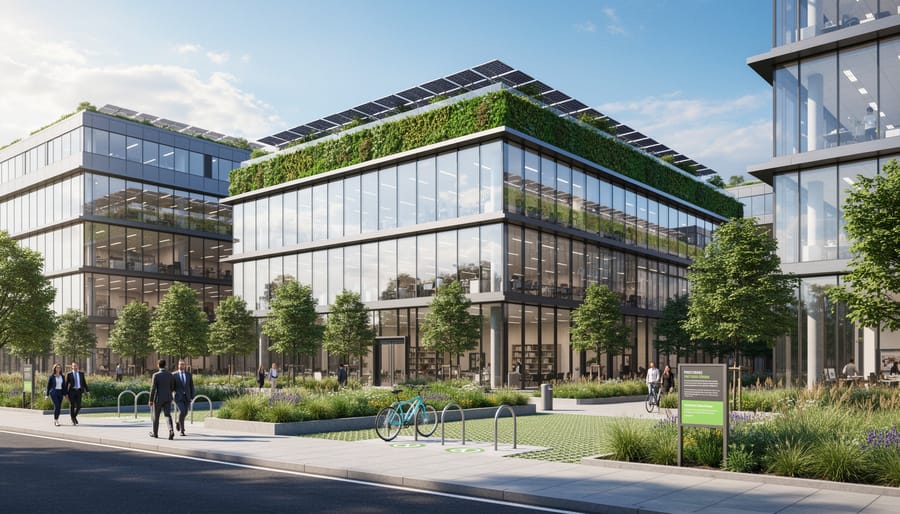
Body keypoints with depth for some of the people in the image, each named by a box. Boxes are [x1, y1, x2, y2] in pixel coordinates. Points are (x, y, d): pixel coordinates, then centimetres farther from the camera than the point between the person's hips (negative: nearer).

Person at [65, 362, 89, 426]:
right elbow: (66, 384, -1)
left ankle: (74, 416, 24)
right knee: (72, 406, -2)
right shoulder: (69, 374, -1)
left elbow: (84, 382, 11)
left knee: (78, 406, -4)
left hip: (79, 391, 2)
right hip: (71, 391, -2)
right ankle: (73, 420, 9)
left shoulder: (81, 373, 8)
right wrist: (66, 393, -7)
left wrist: (87, 391, 3)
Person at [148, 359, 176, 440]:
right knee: (168, 415, -1)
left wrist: (151, 400, -7)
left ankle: (155, 433, 27)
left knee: (156, 416, 14)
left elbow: (153, 388, -13)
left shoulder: (156, 375, -11)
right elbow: (172, 388, 10)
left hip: (158, 398, -3)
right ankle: (171, 431, -22)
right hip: (167, 398, 3)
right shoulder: (170, 375, 3)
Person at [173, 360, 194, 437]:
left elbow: (191, 386, 8)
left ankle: (178, 422, 43)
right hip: (178, 397, -4)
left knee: (184, 413, 9)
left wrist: (192, 397, 1)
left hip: (187, 397, 4)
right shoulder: (174, 375, -1)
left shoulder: (189, 375, 7)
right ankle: (182, 430, -10)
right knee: (181, 412, -19)